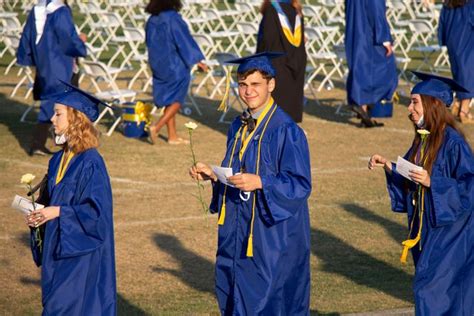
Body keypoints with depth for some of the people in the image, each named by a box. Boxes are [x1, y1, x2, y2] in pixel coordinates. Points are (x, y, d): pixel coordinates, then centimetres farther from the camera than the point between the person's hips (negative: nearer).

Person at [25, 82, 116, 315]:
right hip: (57, 248, 9)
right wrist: (40, 212, -1)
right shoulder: (58, 160, 9)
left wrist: (59, 212, -22)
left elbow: (98, 211, -19)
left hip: (81, 253, -8)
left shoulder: (91, 163, -17)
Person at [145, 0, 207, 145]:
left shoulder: (152, 20, 3)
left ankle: (172, 136, 17)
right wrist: (196, 59, -11)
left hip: (158, 66, 7)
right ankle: (156, 127, -10)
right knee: (176, 100, 4)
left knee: (170, 100, 14)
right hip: (175, 66, -7)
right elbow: (184, 40, -18)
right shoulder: (173, 18, -19)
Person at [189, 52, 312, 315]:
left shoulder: (286, 130, -14)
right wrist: (213, 175, -1)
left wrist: (260, 182, -27)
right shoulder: (238, 127, 9)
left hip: (273, 236, -7)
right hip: (239, 235, 7)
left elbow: (300, 185, -16)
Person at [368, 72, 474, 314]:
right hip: (426, 227, 9)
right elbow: (408, 180, 16)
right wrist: (388, 166, 1)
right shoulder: (422, 139, 7)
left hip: (448, 229, -9)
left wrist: (432, 182, -26)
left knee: (429, 288, -10)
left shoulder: (452, 142, -19)